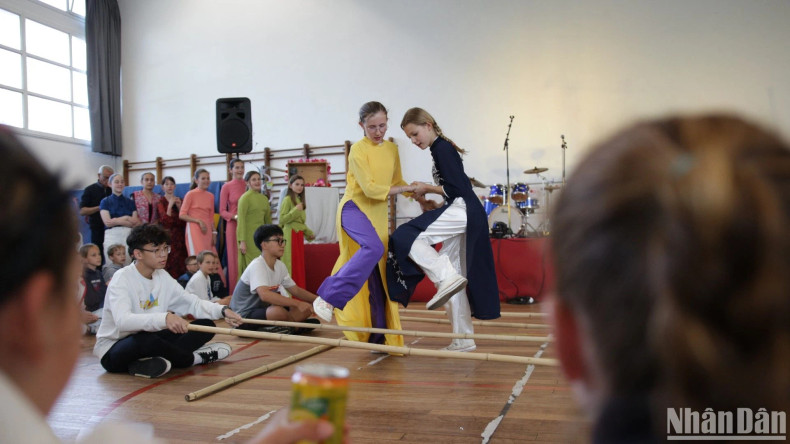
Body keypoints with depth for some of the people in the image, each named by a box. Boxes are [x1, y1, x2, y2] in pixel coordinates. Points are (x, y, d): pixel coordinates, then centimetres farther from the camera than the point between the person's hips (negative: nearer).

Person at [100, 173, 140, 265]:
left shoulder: (130, 202, 14)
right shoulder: (105, 202, 8)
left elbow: (136, 223, 3)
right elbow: (108, 222, -5)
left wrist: (116, 220, -6)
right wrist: (126, 218, -3)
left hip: (128, 236, 2)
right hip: (112, 236, -2)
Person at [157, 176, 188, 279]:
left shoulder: (179, 200, 15)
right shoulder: (161, 202, 4)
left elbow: (184, 220, 8)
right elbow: (165, 221, -9)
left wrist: (179, 207, -3)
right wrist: (170, 205, -13)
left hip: (179, 236, 4)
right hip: (167, 235, -4)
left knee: (180, 262, -2)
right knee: (169, 263, -11)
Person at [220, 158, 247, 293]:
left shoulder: (248, 185, 8)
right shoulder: (226, 187, 0)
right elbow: (222, 211, -1)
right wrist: (235, 216, -17)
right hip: (233, 226, -3)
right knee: (234, 258, 0)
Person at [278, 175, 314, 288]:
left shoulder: (300, 200, 16)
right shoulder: (288, 199, -7)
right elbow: (282, 219, -13)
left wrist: (309, 233, 20)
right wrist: (296, 210, -19)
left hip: (299, 235, 8)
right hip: (291, 235, -8)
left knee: (299, 265, 7)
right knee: (291, 265, -7)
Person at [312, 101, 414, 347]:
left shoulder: (392, 149, 9)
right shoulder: (358, 149, -11)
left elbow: (397, 182, 15)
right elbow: (370, 188, -17)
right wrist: (407, 188, -18)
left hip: (378, 215, 6)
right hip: (355, 207, -6)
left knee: (379, 275, 6)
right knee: (374, 247, -35)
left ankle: (380, 335, 14)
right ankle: (328, 298, -27)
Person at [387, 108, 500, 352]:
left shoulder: (442, 149, -7)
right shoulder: (440, 149, 21)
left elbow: (457, 189, -16)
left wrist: (427, 188, -3)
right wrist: (434, 206, 12)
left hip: (463, 211, -10)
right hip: (463, 215, 10)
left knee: (409, 236, -19)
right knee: (452, 277, 10)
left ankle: (448, 277, -21)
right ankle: (463, 340, 16)